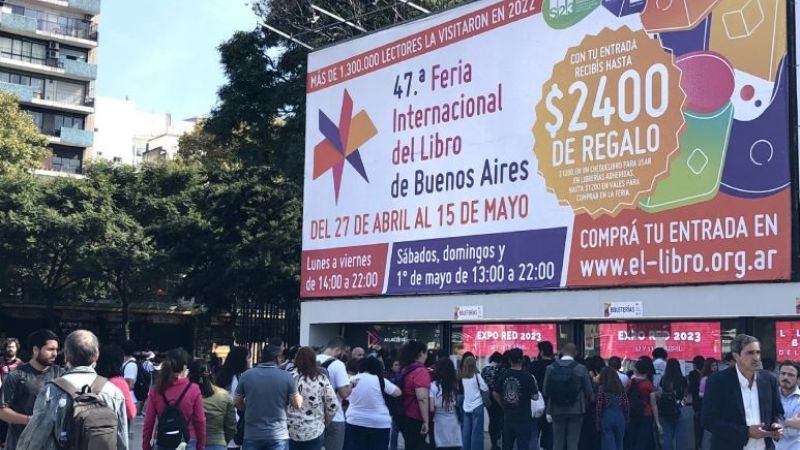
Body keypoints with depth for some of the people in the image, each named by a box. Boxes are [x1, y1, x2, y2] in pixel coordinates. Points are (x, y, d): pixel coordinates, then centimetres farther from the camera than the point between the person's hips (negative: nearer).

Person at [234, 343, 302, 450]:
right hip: (278, 435, -1)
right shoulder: (287, 376, -6)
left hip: (252, 435, 2)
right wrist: (299, 396, 20)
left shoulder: (246, 375, -1)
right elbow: (297, 404, -1)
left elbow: (236, 403, 8)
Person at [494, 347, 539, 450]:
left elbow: (495, 393, 7)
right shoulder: (527, 377, -14)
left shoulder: (503, 375, 1)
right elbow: (535, 397, -15)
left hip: (508, 417, 5)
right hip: (523, 418, -5)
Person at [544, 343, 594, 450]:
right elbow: (589, 391, -4)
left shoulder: (551, 368, -3)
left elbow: (546, 391, 0)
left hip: (557, 410, 2)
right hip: (576, 410, -2)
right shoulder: (581, 368, -9)